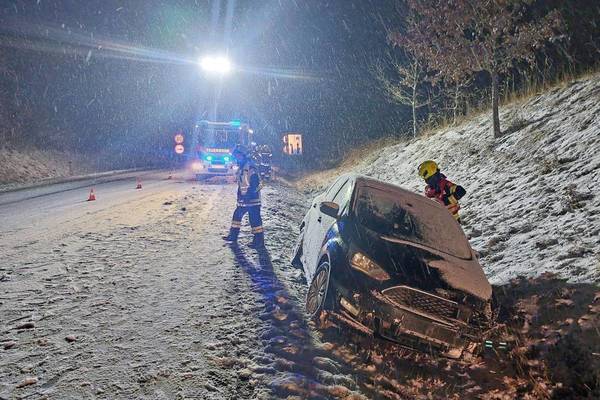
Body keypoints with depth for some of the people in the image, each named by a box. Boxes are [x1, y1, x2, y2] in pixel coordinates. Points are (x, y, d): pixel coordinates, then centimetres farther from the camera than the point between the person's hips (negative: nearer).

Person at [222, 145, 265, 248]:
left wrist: (249, 195, -25)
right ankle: (233, 236, 32)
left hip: (252, 199, -10)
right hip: (243, 200, 10)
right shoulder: (241, 168, 15)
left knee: (255, 219, -6)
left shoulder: (250, 167, -17)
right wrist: (239, 196, 25)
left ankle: (259, 241, 0)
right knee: (237, 215, 19)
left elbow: (254, 183, -23)